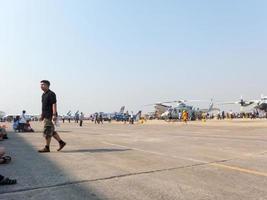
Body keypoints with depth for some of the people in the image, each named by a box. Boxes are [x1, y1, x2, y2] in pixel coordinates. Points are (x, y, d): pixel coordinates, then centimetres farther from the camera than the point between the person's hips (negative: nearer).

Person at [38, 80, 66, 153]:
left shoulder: (51, 94, -12)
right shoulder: (43, 95, 18)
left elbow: (54, 105, -18)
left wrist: (54, 115, -24)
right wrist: (42, 115, 21)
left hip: (50, 116, -9)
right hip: (46, 116, 10)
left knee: (47, 131, -4)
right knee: (52, 131, 12)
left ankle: (47, 148, 5)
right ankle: (61, 142, 20)